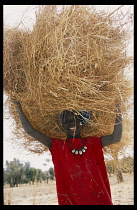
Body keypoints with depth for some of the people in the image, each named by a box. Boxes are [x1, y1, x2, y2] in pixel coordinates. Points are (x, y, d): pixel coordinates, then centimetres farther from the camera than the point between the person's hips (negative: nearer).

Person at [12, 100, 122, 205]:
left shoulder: (92, 143, 7)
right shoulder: (58, 146, 4)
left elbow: (116, 137, -6)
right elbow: (30, 130, 0)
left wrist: (118, 108, -6)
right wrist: (18, 106, -1)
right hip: (71, 200, -1)